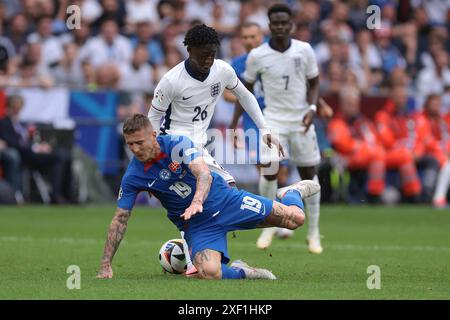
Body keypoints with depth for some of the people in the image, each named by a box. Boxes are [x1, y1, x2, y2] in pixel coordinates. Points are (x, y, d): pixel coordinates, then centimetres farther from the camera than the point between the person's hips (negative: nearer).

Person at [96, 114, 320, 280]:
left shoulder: (177, 144, -17)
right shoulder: (133, 177, -11)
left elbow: (204, 174, -29)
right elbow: (120, 219, -5)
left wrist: (197, 202, -51)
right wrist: (106, 264, -9)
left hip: (224, 200, -1)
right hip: (196, 224, 1)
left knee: (294, 218, -7)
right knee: (209, 272, -30)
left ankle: (291, 194, 32)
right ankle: (240, 271, 5)